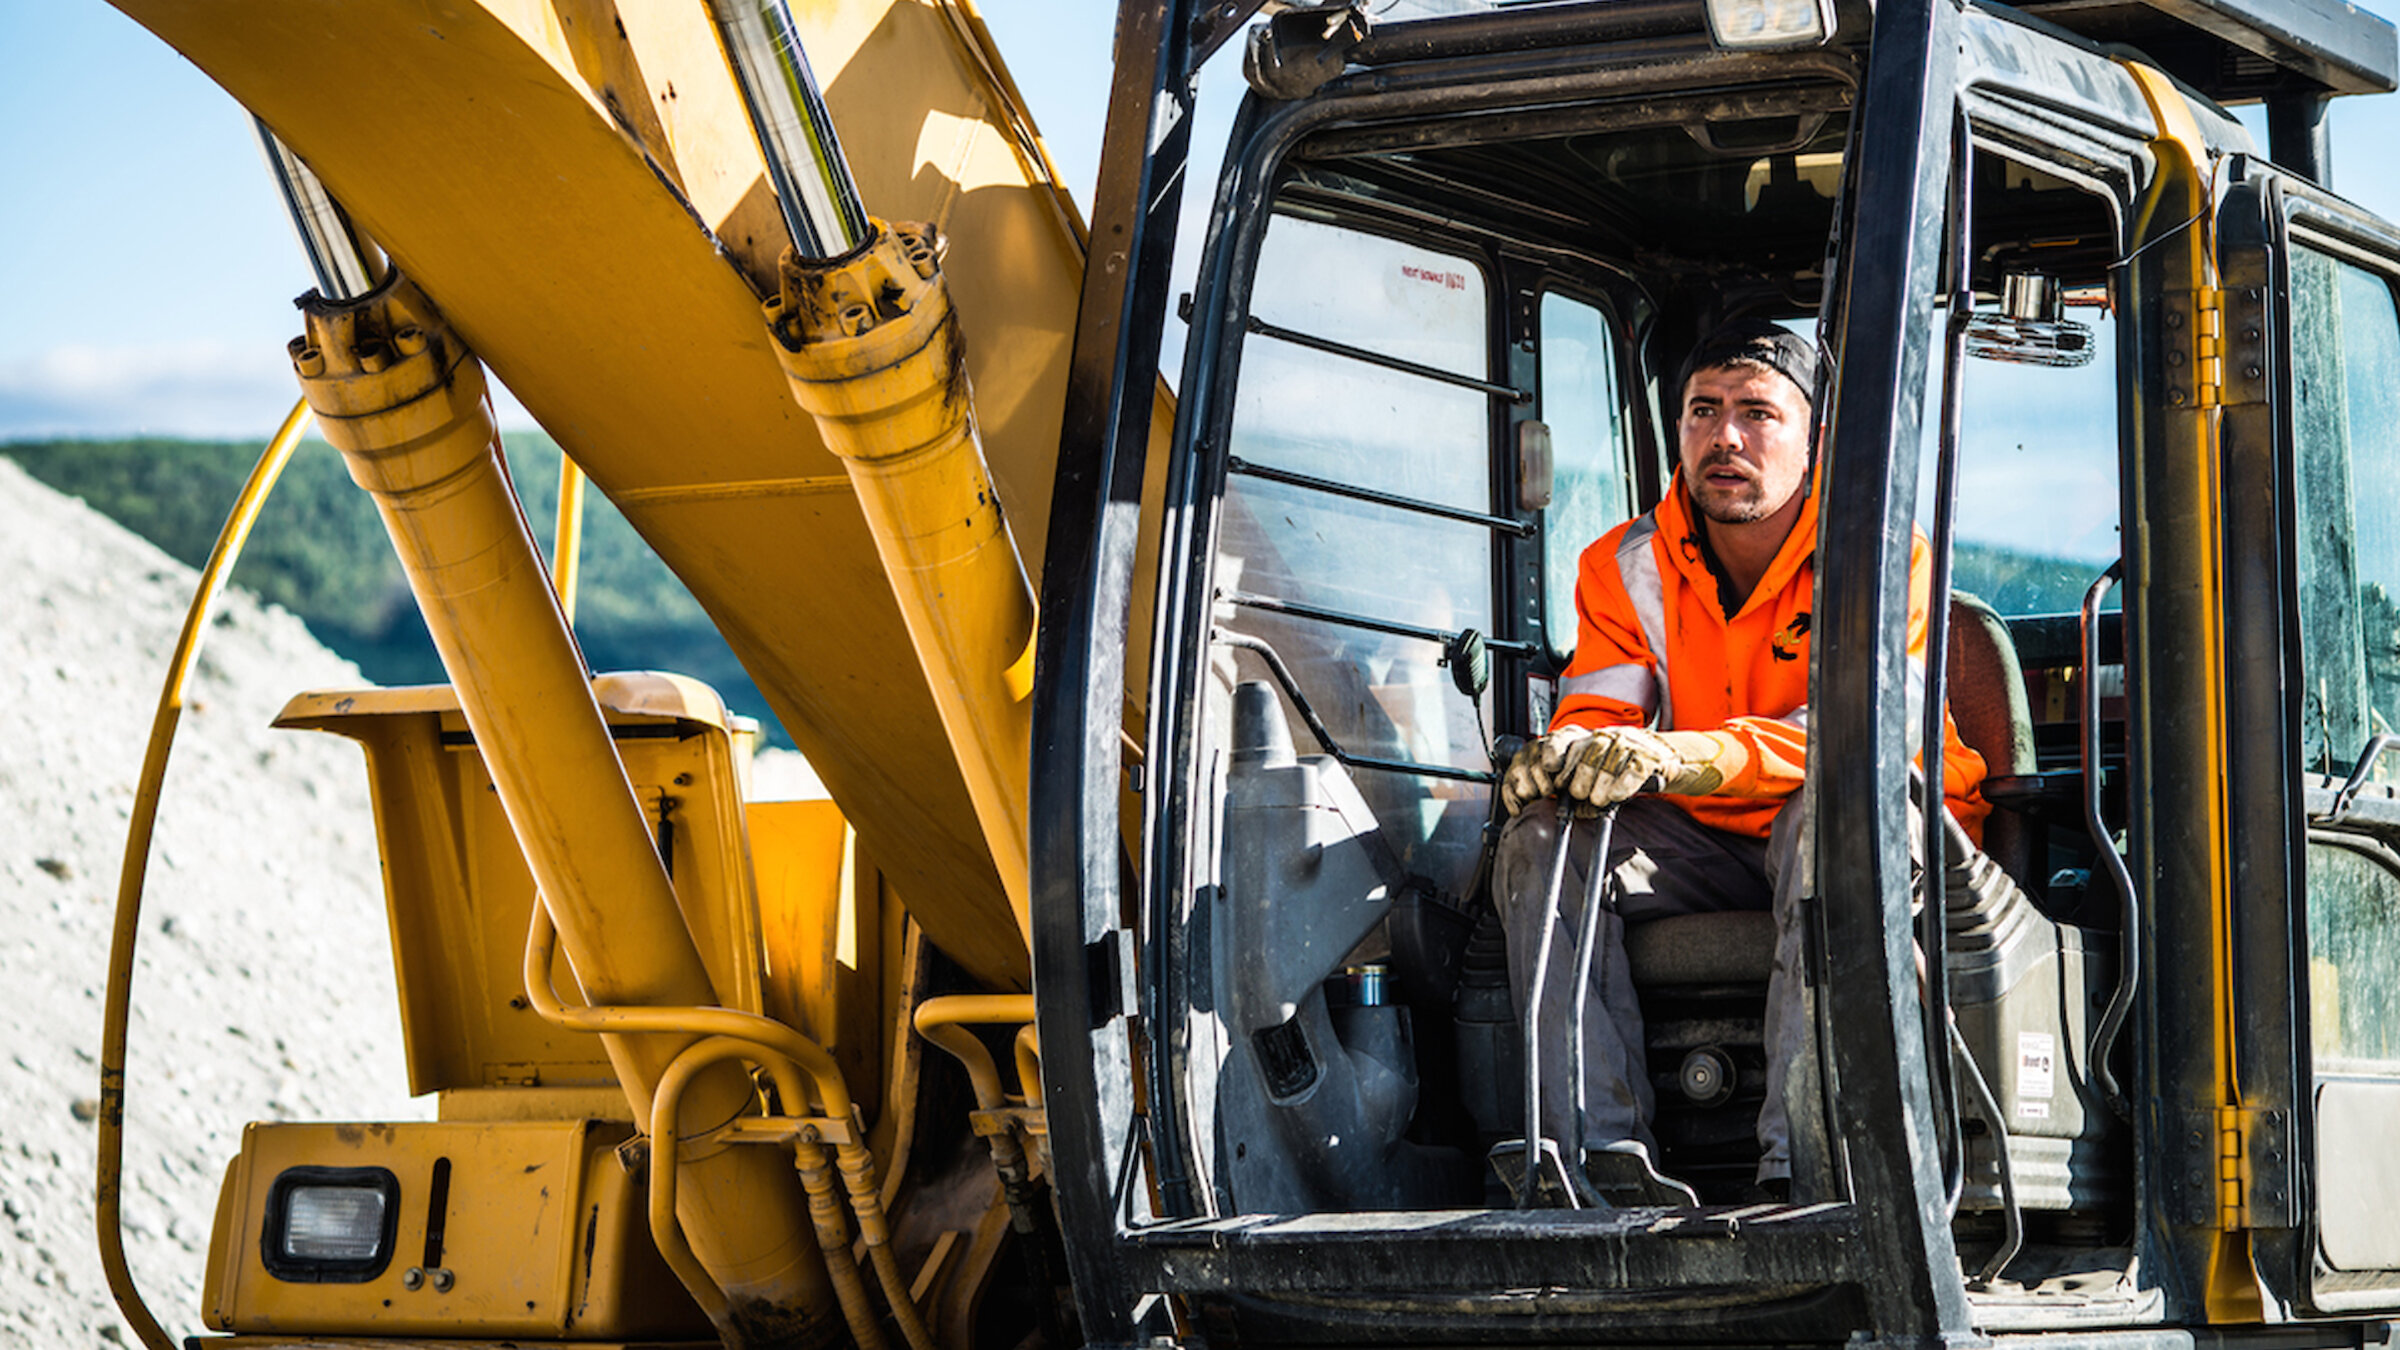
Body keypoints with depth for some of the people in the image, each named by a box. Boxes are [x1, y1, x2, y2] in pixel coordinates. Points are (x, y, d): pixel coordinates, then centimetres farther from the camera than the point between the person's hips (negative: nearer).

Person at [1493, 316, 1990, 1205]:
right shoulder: (1627, 567, 2)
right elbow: (1598, 716, -6)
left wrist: (1686, 758, -44)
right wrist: (1565, 753, -35)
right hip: (1705, 845, 5)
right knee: (1545, 837, -20)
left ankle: (1798, 1168, -44)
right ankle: (1607, 1157, -30)